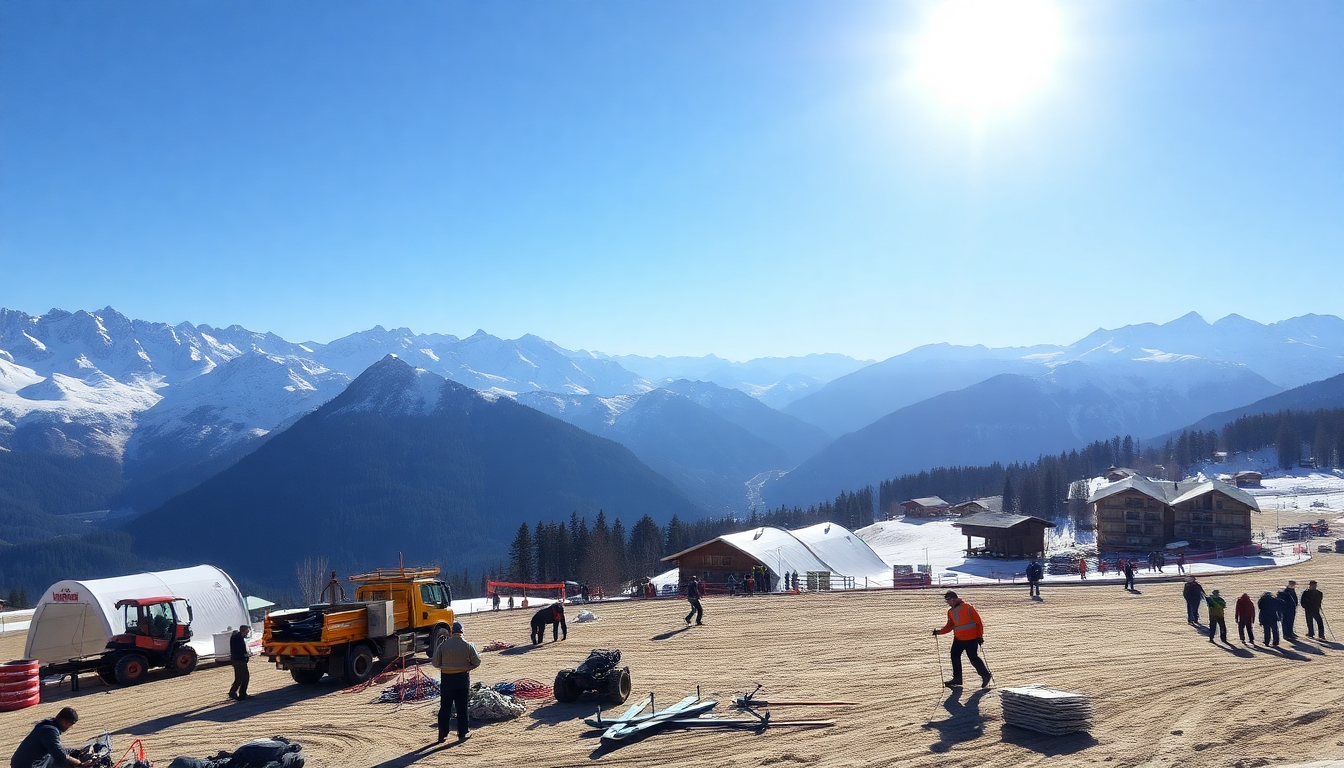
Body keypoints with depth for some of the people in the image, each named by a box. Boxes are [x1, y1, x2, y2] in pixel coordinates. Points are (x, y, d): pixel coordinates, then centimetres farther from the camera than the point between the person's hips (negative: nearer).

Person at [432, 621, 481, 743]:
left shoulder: (443, 645, -4)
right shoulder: (468, 646, -7)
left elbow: (436, 663, -1)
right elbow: (476, 662, -4)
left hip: (446, 679, 1)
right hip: (462, 678, -1)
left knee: (445, 707, 9)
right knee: (462, 708, 8)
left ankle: (442, 734, 9)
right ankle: (462, 734, 11)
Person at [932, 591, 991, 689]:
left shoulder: (968, 607, -12)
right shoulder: (950, 611, 8)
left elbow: (978, 622, -9)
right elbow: (950, 625, 14)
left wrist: (980, 636, -10)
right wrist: (940, 631, -2)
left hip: (971, 639, -7)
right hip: (958, 639, 7)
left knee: (973, 658, -6)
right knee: (954, 656, 5)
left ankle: (986, 675, 11)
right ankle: (957, 679, 14)